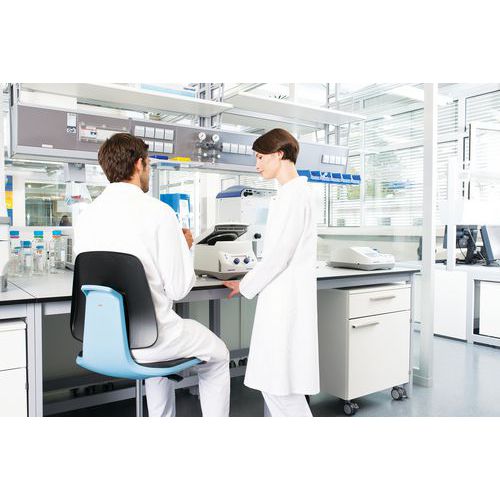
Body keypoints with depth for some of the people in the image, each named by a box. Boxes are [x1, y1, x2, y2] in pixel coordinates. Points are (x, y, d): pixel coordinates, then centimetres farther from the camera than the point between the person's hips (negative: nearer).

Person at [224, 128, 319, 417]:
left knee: (278, 384, -4)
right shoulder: (295, 192, 16)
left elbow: (279, 255, -17)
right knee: (273, 381, 15)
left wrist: (245, 286, -6)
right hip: (282, 298, 10)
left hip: (285, 301, -10)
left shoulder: (293, 194, -14)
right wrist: (251, 280, 18)